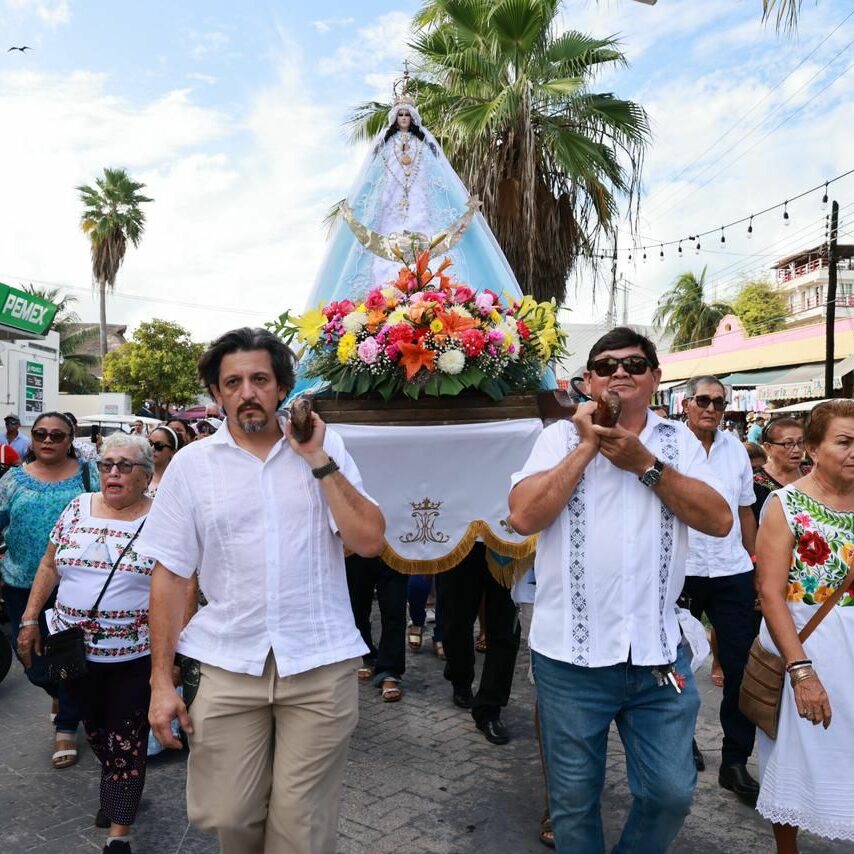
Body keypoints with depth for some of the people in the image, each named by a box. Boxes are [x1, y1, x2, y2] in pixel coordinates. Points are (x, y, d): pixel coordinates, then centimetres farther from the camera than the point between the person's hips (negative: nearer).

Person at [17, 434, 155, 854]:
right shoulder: (78, 508, 2)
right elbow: (50, 565, 9)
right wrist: (30, 619, 6)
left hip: (135, 653, -4)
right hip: (75, 647, 4)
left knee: (127, 739, 3)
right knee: (94, 727, 21)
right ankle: (117, 788, 46)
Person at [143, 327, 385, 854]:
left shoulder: (326, 450, 2)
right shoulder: (192, 463, 2)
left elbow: (370, 542, -7)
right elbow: (171, 574, 3)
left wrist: (318, 461, -10)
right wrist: (162, 679, 1)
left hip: (320, 664, 0)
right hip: (229, 666, 1)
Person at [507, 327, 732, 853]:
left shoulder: (678, 440, 5)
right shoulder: (561, 437, -1)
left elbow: (720, 520, -6)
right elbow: (524, 516, -15)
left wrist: (645, 464, -13)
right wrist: (587, 446, -14)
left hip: (659, 652, 2)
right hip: (572, 654, -1)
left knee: (672, 792, 13)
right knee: (574, 799, 14)